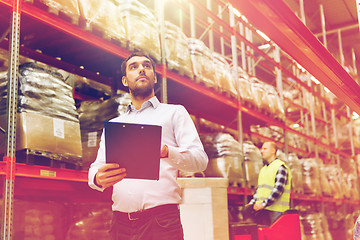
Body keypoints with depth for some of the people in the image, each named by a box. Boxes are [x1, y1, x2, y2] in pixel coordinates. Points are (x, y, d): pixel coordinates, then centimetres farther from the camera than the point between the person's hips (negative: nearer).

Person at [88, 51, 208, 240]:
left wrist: (166, 152, -22)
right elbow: (96, 167, 14)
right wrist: (98, 179, -11)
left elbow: (200, 160, -1)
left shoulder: (174, 113, 12)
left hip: (161, 219, -3)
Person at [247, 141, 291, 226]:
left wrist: (263, 204, -19)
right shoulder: (263, 169, 22)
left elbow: (278, 189, -15)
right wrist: (252, 203, 9)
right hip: (261, 210, 8)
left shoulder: (280, 167, -5)